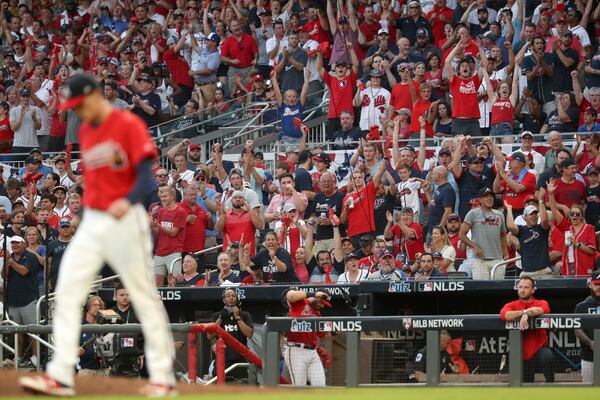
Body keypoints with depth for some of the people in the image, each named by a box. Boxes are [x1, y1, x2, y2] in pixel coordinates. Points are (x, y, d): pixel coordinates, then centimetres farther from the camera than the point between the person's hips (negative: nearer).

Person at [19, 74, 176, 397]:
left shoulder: (129, 125, -10)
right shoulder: (85, 131, 12)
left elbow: (145, 174, -17)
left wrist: (128, 201, -34)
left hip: (124, 222, -7)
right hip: (91, 222, 7)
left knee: (145, 298, 0)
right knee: (66, 293, -3)